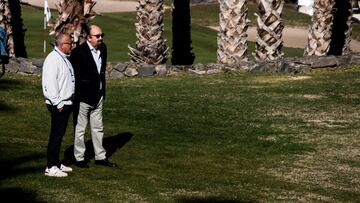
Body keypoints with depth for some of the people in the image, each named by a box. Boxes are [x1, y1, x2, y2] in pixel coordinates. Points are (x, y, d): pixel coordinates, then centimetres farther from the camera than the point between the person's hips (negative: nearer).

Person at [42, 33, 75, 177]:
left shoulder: (63, 58, 14)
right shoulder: (53, 59, -17)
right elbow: (50, 83, -22)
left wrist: (67, 103, 18)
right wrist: (58, 104, -20)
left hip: (66, 103, 10)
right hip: (58, 105, -10)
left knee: (59, 135, 15)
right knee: (56, 135, -6)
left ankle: (56, 163, 23)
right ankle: (51, 168, -2)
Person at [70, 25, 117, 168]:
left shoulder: (102, 48, 4)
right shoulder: (78, 52, -17)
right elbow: (74, 75, -14)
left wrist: (102, 91, 15)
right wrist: (77, 96, -14)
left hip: (98, 96, 7)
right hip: (83, 97, -7)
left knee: (98, 128, 15)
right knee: (79, 129, 6)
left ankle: (100, 157, 24)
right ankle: (79, 158, 16)